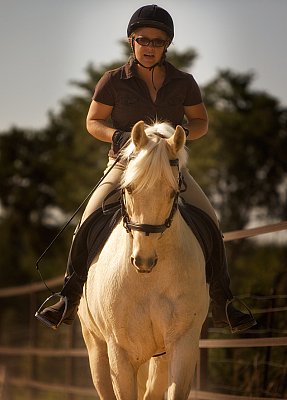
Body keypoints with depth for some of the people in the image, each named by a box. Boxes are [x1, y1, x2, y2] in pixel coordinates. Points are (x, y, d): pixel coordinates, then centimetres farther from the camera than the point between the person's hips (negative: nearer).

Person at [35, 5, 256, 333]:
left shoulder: (184, 83, 1)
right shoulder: (114, 81, -4)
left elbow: (201, 122, 10)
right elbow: (93, 122, 3)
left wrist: (183, 132, -13)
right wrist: (118, 136, -17)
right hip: (125, 163, -1)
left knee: (208, 220, -16)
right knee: (91, 219, -23)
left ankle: (222, 305, -7)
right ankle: (70, 299, -13)